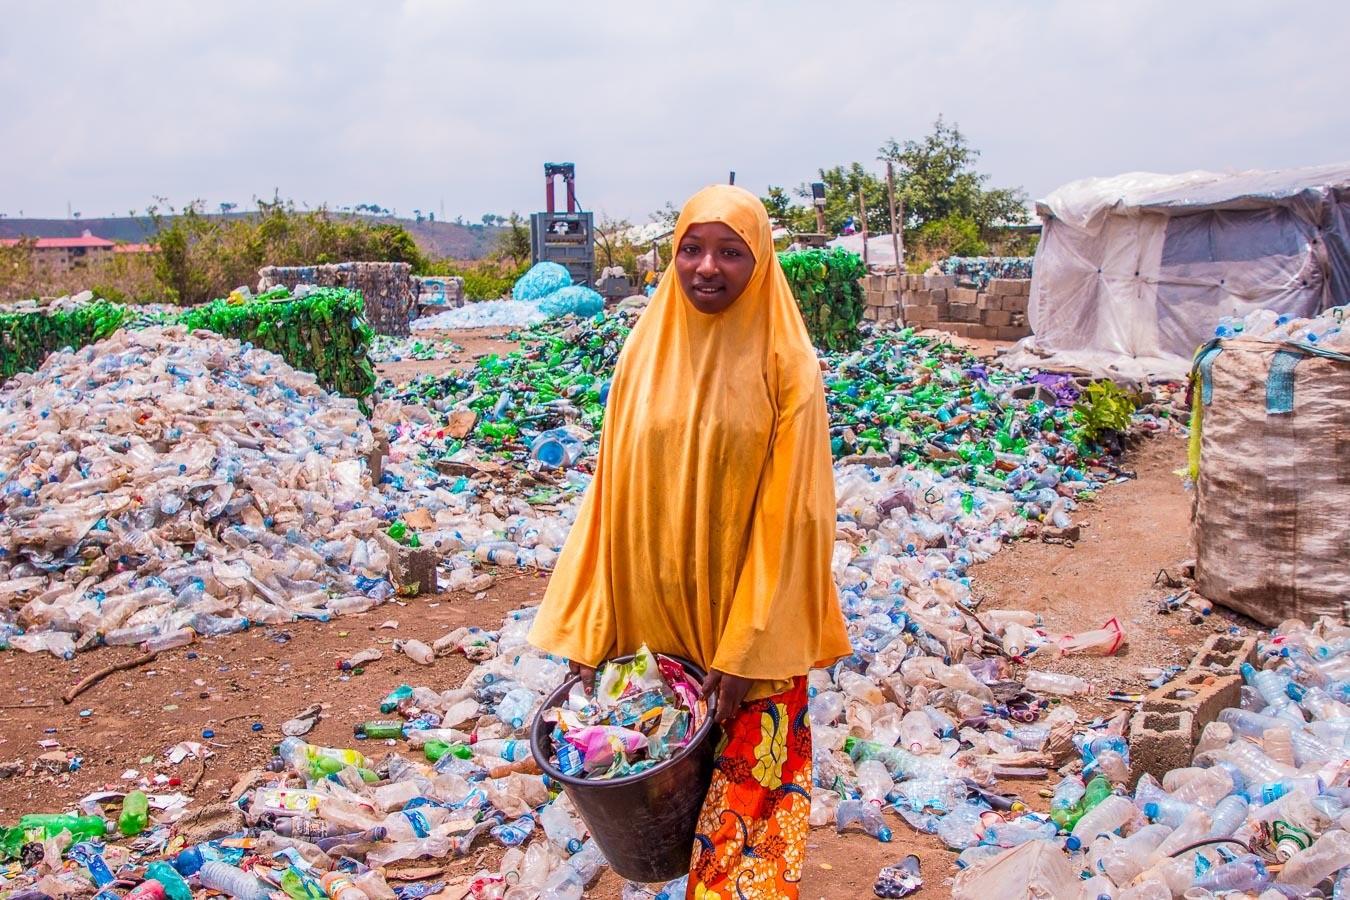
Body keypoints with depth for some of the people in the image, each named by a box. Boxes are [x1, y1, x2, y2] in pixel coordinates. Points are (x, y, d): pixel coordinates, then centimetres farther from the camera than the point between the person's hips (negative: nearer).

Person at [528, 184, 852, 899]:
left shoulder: (784, 366, -10)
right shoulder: (646, 352, -1)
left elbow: (788, 512, -12)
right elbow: (612, 493, 0)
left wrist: (747, 653, -14)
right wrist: (587, 627, -3)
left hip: (748, 622, -3)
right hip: (654, 614, 3)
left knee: (744, 792, 5)